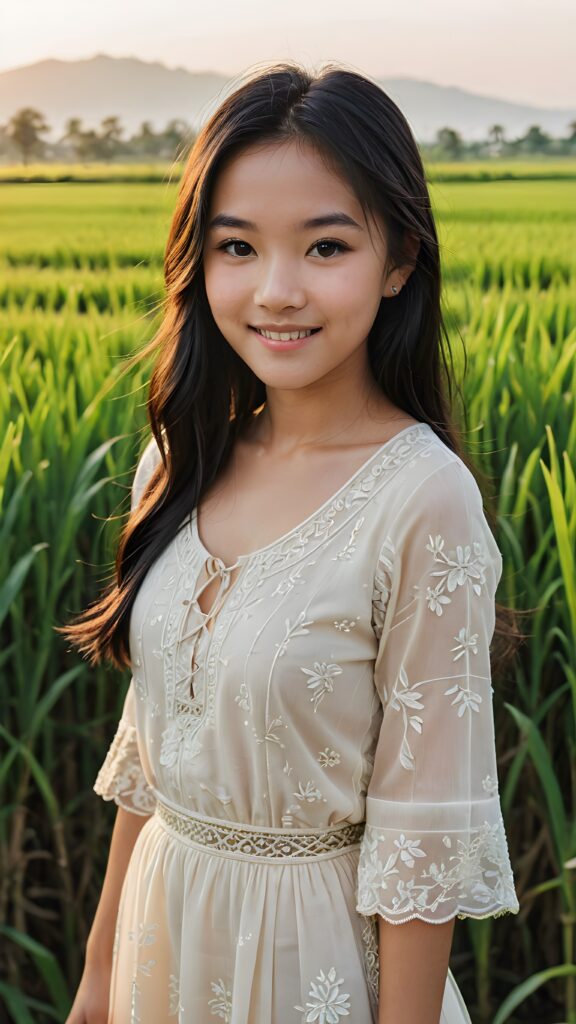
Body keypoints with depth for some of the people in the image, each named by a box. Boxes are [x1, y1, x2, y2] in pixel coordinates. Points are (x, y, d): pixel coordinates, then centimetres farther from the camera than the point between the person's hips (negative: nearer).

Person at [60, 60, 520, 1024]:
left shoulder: (423, 499, -22)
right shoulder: (181, 463, -3)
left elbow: (425, 836, -18)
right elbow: (152, 731, 6)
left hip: (316, 946, -5)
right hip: (164, 925, 5)